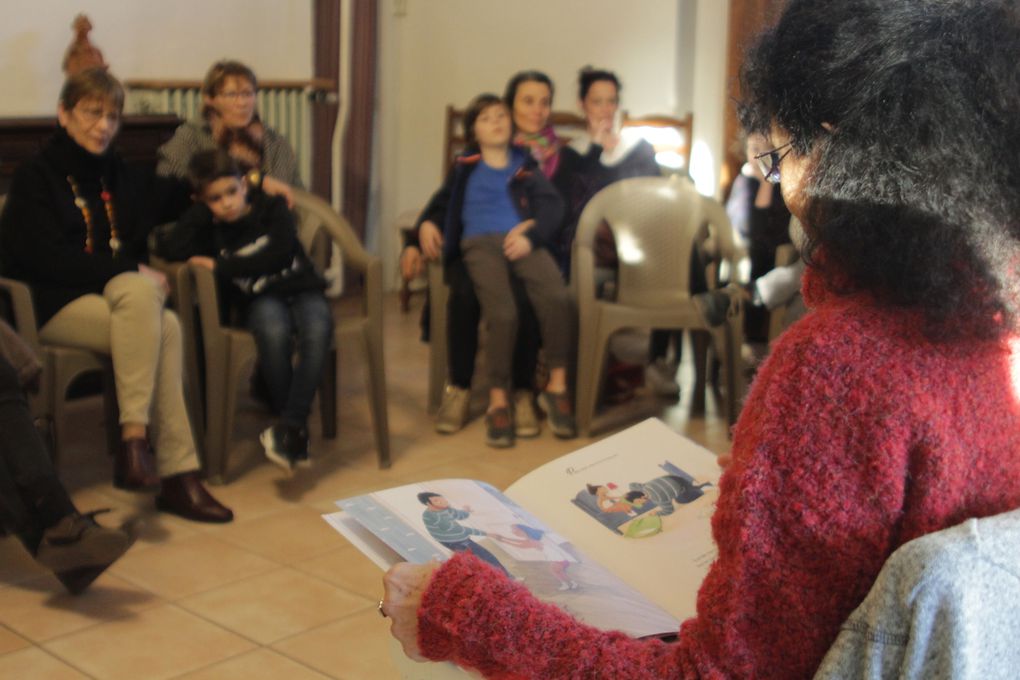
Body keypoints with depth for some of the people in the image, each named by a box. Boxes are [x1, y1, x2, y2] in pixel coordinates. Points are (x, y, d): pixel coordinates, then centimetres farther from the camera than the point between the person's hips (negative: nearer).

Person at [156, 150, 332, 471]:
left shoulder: (272, 207, 6)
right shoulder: (211, 229, 9)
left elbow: (278, 254, -11)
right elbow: (170, 249, -9)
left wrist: (221, 266, -11)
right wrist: (202, 210, -1)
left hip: (301, 288, 0)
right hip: (260, 299, 0)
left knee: (318, 332, -36)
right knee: (274, 332, -37)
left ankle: (289, 426, -33)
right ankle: (297, 431, -24)